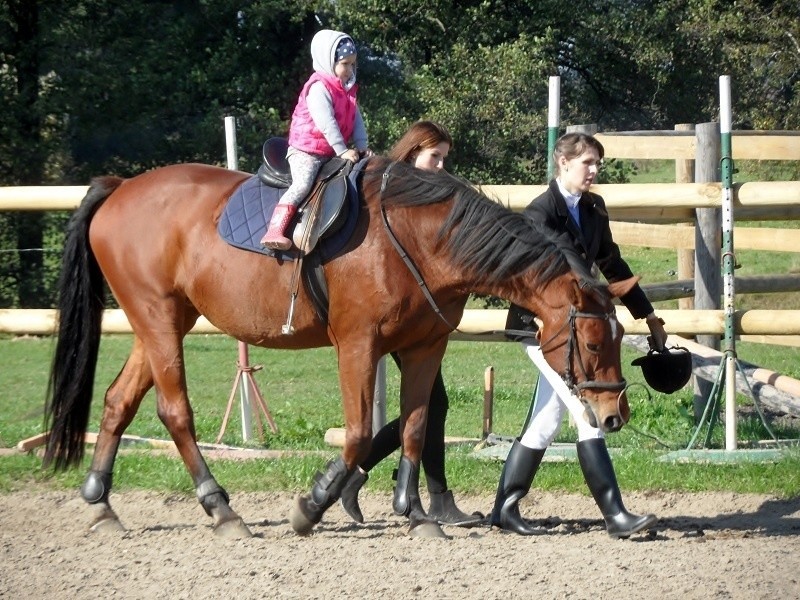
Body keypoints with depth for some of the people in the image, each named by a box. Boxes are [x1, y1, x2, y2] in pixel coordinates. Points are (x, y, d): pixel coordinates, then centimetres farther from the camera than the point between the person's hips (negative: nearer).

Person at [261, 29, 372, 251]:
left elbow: (356, 120, 12)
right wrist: (342, 151, -23)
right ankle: (274, 230, -38)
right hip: (306, 150, -10)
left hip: (332, 153, 10)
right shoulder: (319, 88, -15)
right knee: (303, 183, -28)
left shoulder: (347, 90, 14)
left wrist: (362, 147, -2)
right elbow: (326, 122, -22)